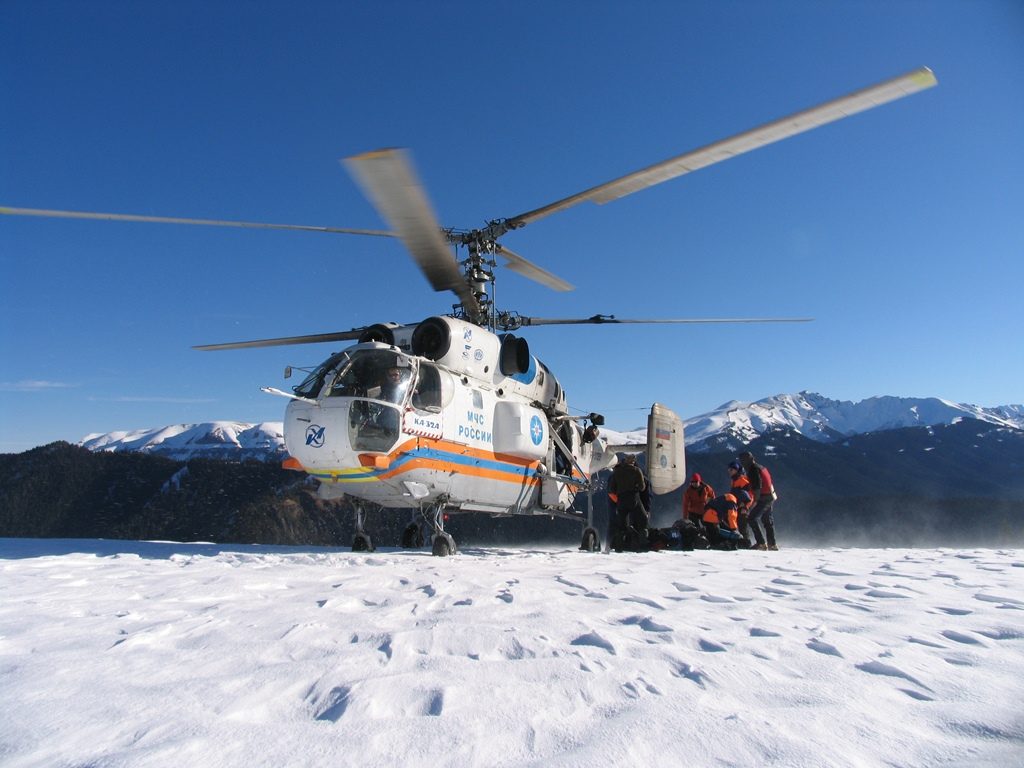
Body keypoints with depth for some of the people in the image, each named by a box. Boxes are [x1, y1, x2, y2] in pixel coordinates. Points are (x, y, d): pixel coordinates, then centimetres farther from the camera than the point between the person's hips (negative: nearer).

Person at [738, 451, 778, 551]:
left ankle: (761, 543, -12)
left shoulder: (753, 469, -14)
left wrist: (756, 499, -19)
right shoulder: (760, 467, 16)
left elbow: (757, 486, -22)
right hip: (770, 497, 10)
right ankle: (772, 544, 27)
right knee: (767, 520, 19)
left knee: (752, 518, -10)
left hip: (764, 498, -10)